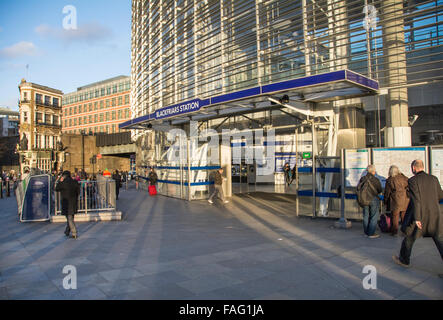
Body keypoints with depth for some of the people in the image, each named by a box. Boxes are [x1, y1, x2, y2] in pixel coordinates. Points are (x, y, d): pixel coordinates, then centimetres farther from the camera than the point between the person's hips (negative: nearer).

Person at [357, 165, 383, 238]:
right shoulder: (375, 180, -13)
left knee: (366, 216, 13)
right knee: (374, 217, 4)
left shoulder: (362, 179, -2)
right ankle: (371, 233, 5)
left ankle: (366, 232, 20)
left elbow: (358, 188, 2)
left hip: (364, 200, 5)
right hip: (373, 200, -4)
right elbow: (380, 190, -3)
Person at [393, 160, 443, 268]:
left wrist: (417, 218, -17)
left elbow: (416, 200, -18)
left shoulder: (413, 181, -11)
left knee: (409, 238, 15)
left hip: (420, 216, -4)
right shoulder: (434, 179, 4)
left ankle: (404, 260, 31)